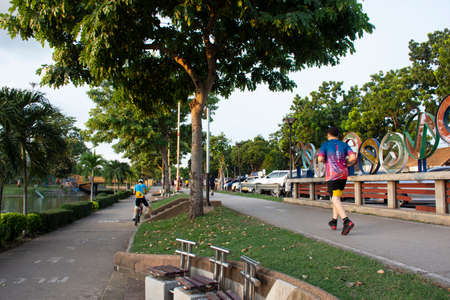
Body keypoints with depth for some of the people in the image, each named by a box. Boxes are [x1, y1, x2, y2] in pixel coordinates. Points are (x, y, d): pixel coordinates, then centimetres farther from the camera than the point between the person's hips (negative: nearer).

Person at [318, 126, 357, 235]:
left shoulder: (325, 144, 2)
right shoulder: (344, 145, 12)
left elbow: (320, 159, -11)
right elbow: (353, 157, -3)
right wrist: (347, 164, 16)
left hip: (332, 175, -5)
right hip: (343, 174, 5)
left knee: (335, 200, -11)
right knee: (337, 197, 19)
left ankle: (347, 221, -31)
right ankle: (334, 222, 25)